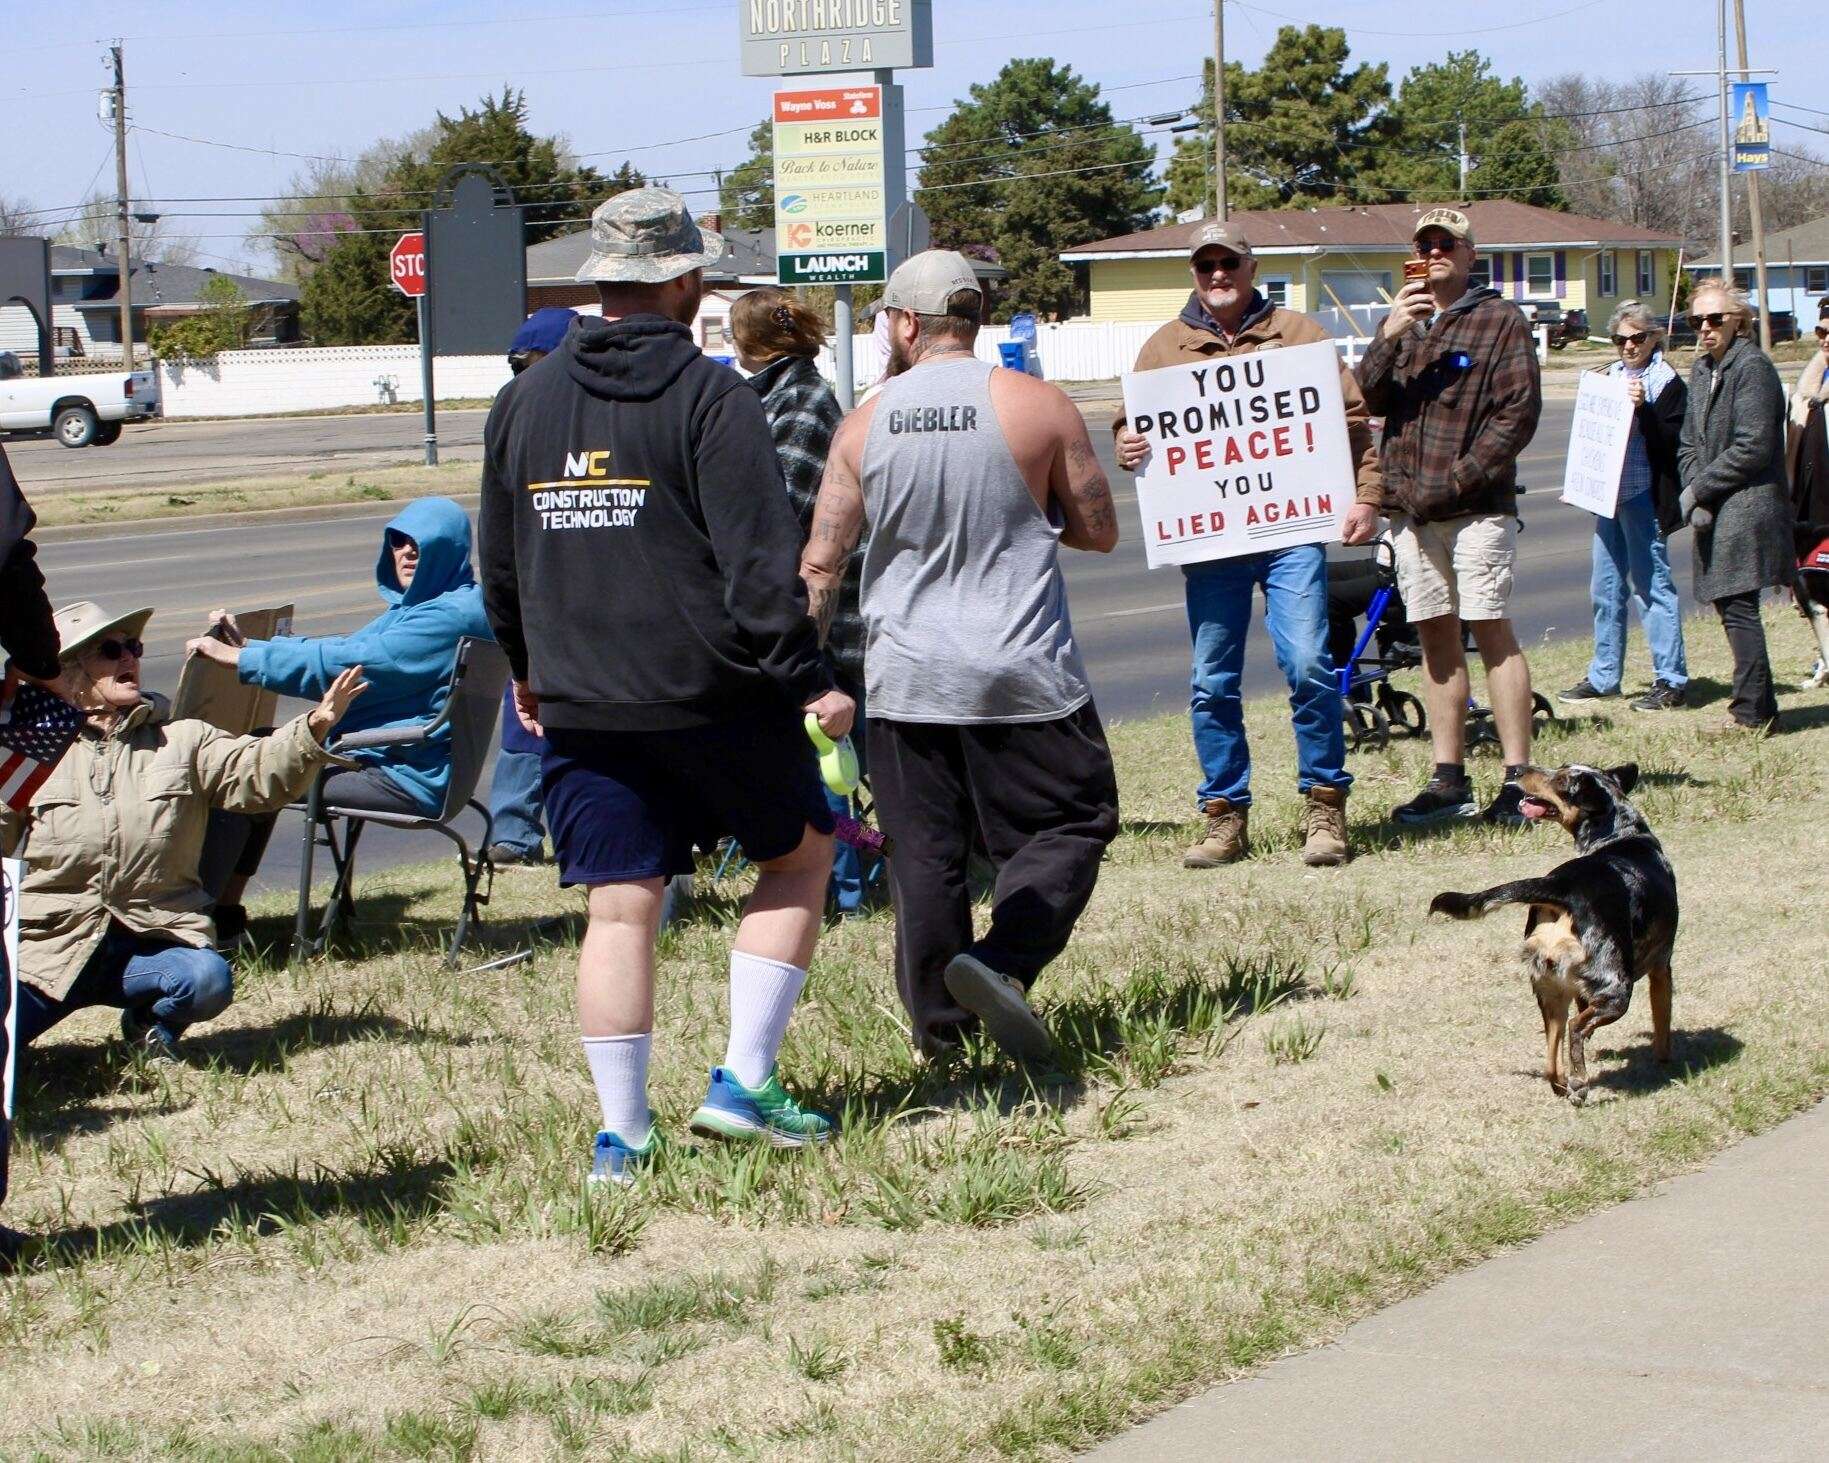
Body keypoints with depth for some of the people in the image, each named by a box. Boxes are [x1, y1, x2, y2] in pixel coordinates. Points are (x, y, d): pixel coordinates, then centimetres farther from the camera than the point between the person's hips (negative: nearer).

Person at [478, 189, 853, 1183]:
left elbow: (499, 567, 17)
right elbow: (758, 560, -15)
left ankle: (622, 1138, 5)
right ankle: (744, 1083, 7)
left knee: (618, 908, 7)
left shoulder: (525, 402, 8)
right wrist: (806, 680, -10)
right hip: (713, 693, -4)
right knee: (799, 854, 15)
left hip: (578, 704, 4)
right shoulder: (708, 395, -10)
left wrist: (528, 671, 31)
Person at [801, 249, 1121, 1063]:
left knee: (923, 852, 10)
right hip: (1021, 675, -2)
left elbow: (821, 561, 1)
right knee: (1068, 825, 7)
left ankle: (936, 1024, 12)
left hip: (905, 681, 2)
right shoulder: (1037, 406, -6)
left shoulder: (865, 424, 0)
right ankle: (1000, 963, -14)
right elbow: (1099, 531, 1)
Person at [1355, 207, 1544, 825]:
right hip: (1410, 507, 5)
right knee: (1436, 638, 7)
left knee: (1491, 632, -8)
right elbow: (1368, 401, 6)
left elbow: (1519, 410, -6)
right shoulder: (1401, 321, 19)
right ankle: (1449, 781, 11)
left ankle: (1518, 781, -8)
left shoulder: (1500, 320, 2)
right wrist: (1388, 339, -10)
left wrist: (1463, 475, -13)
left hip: (1476, 505, -5)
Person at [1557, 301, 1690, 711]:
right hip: (1608, 494, 8)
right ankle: (1603, 676, 21)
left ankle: (1671, 680, -3)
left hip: (1644, 496, -8)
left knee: (1651, 583, -7)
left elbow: (1672, 441, -16)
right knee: (1606, 588, 12)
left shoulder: (1667, 381, -7)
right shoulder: (1612, 375, 14)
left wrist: (1643, 408, -26)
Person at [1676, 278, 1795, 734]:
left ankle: (1751, 714, -6)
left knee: (1737, 608, -10)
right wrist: (1696, 499, -1)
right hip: (1712, 509, 9)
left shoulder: (1752, 366, -11)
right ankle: (1759, 709, 18)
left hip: (1746, 505, -9)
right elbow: (1689, 443, 16)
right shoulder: (1702, 368, 15)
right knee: (1730, 607, 11)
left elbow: (1752, 449, -17)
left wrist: (1698, 491, -12)